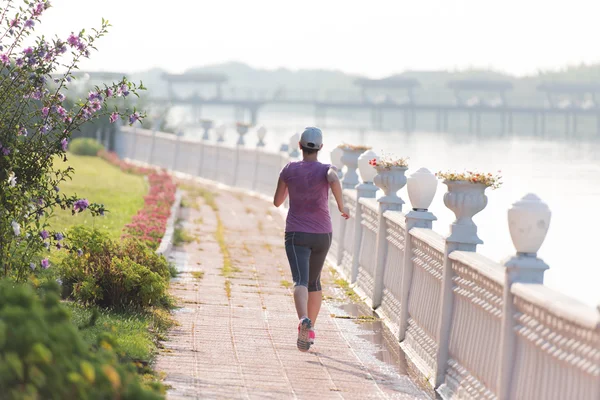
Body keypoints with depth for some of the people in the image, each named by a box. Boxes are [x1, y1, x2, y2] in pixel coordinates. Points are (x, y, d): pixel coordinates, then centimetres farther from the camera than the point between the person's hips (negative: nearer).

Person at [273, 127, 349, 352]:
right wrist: (341, 207, -18)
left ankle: (304, 320, -46)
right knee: (314, 281, 23)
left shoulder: (289, 169, -1)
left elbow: (277, 202, 9)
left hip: (296, 234, -2)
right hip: (322, 235, 2)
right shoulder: (326, 170, -5)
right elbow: (334, 180, -31)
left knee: (301, 281, -18)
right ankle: (310, 330, 28)